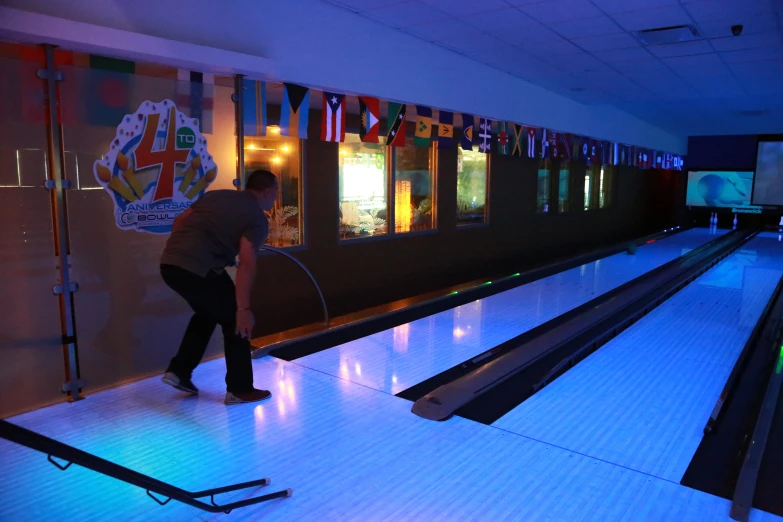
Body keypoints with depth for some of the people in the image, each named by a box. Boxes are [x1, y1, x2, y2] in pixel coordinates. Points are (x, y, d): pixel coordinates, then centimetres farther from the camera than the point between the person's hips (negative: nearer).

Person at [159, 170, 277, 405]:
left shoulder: (216, 195, 21)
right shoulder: (257, 218, -1)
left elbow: (179, 222, 19)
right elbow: (246, 264, -13)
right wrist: (243, 308, -14)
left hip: (170, 264, 8)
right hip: (199, 270, -8)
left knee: (207, 313, 29)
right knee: (235, 321, 10)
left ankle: (178, 371, 31)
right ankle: (239, 389, 17)